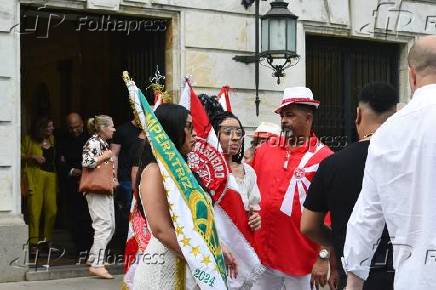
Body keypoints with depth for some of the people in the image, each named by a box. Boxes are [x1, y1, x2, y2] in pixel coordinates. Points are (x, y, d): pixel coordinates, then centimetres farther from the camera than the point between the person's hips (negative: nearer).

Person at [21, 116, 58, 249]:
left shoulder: (52, 139, 17)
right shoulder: (29, 140, 2)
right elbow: (20, 155, 0)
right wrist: (33, 157, -12)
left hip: (51, 177, 5)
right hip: (35, 176, -5)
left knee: (52, 209, -1)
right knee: (35, 209, -7)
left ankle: (47, 240, 10)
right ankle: (33, 242, -3)